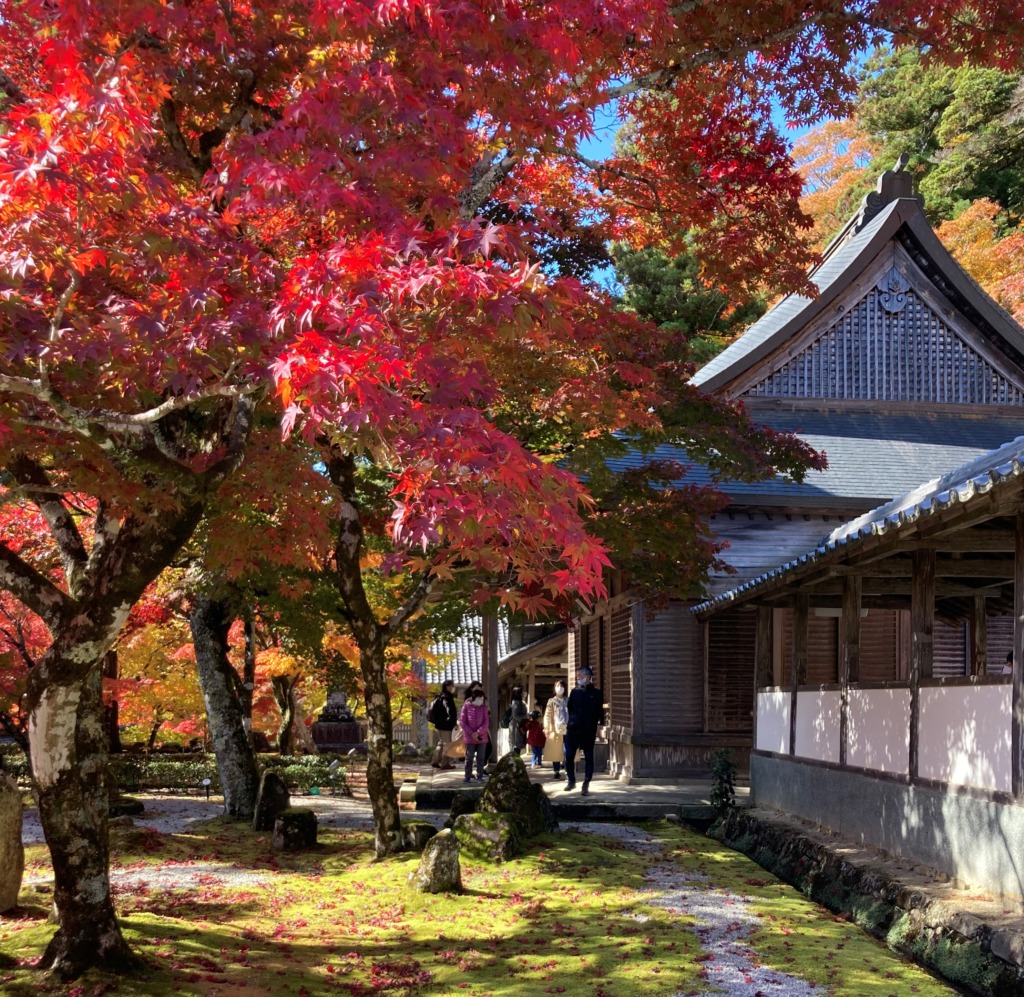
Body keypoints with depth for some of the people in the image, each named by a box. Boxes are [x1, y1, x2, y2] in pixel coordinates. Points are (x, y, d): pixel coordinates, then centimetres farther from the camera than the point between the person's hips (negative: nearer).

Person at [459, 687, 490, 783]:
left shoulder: (484, 707, 3)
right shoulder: (466, 706, -3)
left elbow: (486, 722, 0)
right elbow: (462, 722, -4)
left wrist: (478, 732, -13)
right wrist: (471, 733, -11)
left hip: (482, 737, 2)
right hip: (469, 738, -2)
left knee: (481, 758, 6)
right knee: (469, 758, 3)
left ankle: (480, 777, 13)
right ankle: (468, 777, 11)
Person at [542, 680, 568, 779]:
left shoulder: (568, 701, 12)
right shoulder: (551, 701, 9)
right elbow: (547, 716, 2)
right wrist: (546, 728, -8)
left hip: (567, 730, 0)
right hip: (555, 730, 0)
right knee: (555, 752, 2)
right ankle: (556, 772, 9)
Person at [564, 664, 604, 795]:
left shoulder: (597, 693, 0)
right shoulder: (575, 692, 8)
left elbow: (599, 712, 2)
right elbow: (569, 708, 15)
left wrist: (598, 724, -2)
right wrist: (573, 719, 8)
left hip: (589, 730, -3)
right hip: (573, 729, 3)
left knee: (588, 757, 3)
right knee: (569, 756, 1)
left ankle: (586, 785, 9)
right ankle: (571, 781, 18)